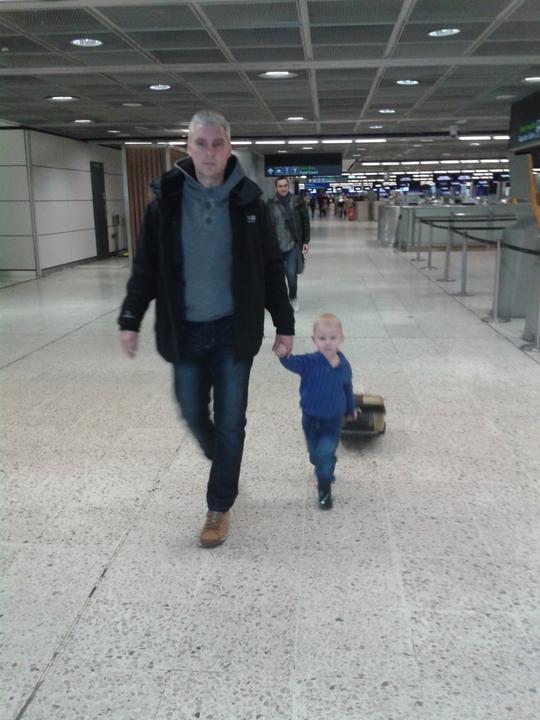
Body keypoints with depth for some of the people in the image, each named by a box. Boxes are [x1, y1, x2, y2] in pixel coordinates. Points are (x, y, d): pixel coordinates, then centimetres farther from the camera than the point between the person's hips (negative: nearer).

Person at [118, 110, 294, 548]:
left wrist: (284, 324, 2)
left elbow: (271, 269, 1)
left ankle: (220, 508, 20)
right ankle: (221, 460, 45)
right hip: (185, 330, 2)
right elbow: (147, 266, 3)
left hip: (233, 330, -1)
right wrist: (130, 320, -1)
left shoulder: (247, 201, -4)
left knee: (230, 422, 4)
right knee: (193, 414, 13)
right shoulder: (168, 199, -3)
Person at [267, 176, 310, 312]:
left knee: (292, 275, -6)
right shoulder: (271, 204, 0)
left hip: (292, 246, -1)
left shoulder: (297, 201, 1)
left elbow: (305, 222, 4)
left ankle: (293, 298, 20)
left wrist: (306, 241, 0)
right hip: (276, 246, 1)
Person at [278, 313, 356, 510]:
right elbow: (293, 363, -40)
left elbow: (348, 389, 6)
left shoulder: (344, 366, -11)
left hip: (334, 420, -1)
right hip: (311, 419, 1)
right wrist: (283, 355, -63)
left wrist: (351, 409, 18)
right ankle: (325, 471, 52)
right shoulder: (309, 363, -20)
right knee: (315, 454, 19)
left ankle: (325, 488, 5)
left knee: (325, 453, -16)